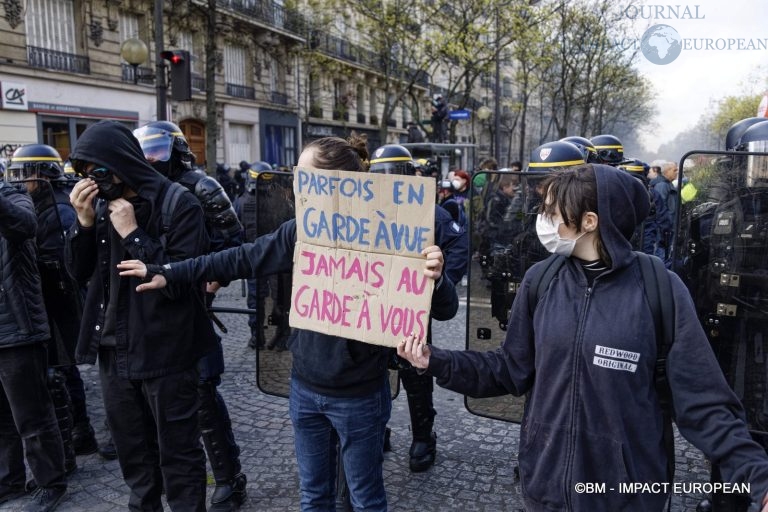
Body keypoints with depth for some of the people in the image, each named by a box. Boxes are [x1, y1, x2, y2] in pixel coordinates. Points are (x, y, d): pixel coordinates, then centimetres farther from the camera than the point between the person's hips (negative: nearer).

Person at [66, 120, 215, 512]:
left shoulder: (178, 204, -14)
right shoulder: (102, 204, 6)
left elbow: (182, 281, -19)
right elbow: (79, 272, 7)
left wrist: (132, 234, -21)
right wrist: (84, 221, -8)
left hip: (165, 353, -6)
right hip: (114, 351, 7)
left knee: (177, 454, 7)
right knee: (132, 452, 22)